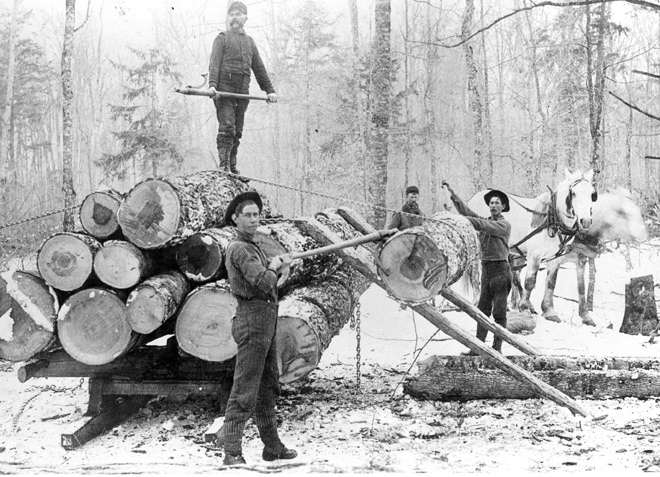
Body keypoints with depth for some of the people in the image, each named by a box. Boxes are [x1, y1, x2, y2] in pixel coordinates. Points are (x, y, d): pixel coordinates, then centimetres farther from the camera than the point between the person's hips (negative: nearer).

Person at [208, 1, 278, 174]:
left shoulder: (250, 42, 23)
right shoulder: (222, 38, 8)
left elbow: (259, 69, 26)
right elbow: (214, 63, -5)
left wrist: (269, 90, 19)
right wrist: (212, 84, -21)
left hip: (242, 93, 5)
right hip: (224, 90, -5)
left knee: (237, 131, 4)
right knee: (226, 128, -15)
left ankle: (232, 166, 9)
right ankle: (224, 165, -17)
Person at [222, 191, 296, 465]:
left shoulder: (253, 247, 18)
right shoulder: (239, 249, -14)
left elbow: (270, 284, 21)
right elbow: (262, 282, -24)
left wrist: (281, 268, 6)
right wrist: (274, 266, -6)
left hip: (267, 320, 10)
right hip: (252, 319, -10)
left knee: (268, 387, 15)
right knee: (244, 390, -10)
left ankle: (272, 446, 24)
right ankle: (232, 452, -8)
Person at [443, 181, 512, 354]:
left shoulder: (504, 225, -2)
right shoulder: (486, 222, 15)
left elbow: (483, 225, -18)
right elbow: (467, 211, 4)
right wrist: (453, 194, -7)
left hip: (500, 269, -6)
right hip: (486, 269, 6)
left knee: (499, 312, -5)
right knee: (483, 310, 5)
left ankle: (497, 348, -4)